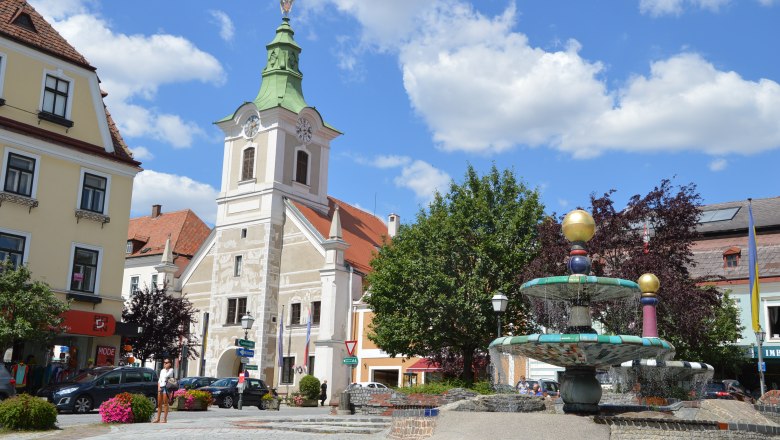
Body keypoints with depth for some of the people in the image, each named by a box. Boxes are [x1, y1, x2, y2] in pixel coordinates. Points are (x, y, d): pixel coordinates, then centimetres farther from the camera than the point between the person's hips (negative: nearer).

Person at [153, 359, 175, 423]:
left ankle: (165, 419, -4)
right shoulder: (162, 370, 20)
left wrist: (166, 368, -4)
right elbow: (159, 380, 19)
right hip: (160, 387, 7)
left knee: (165, 404, -6)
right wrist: (158, 387, 4)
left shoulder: (171, 370, 1)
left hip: (166, 387, -7)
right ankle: (158, 419, 11)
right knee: (159, 404, 7)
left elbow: (166, 375, -16)